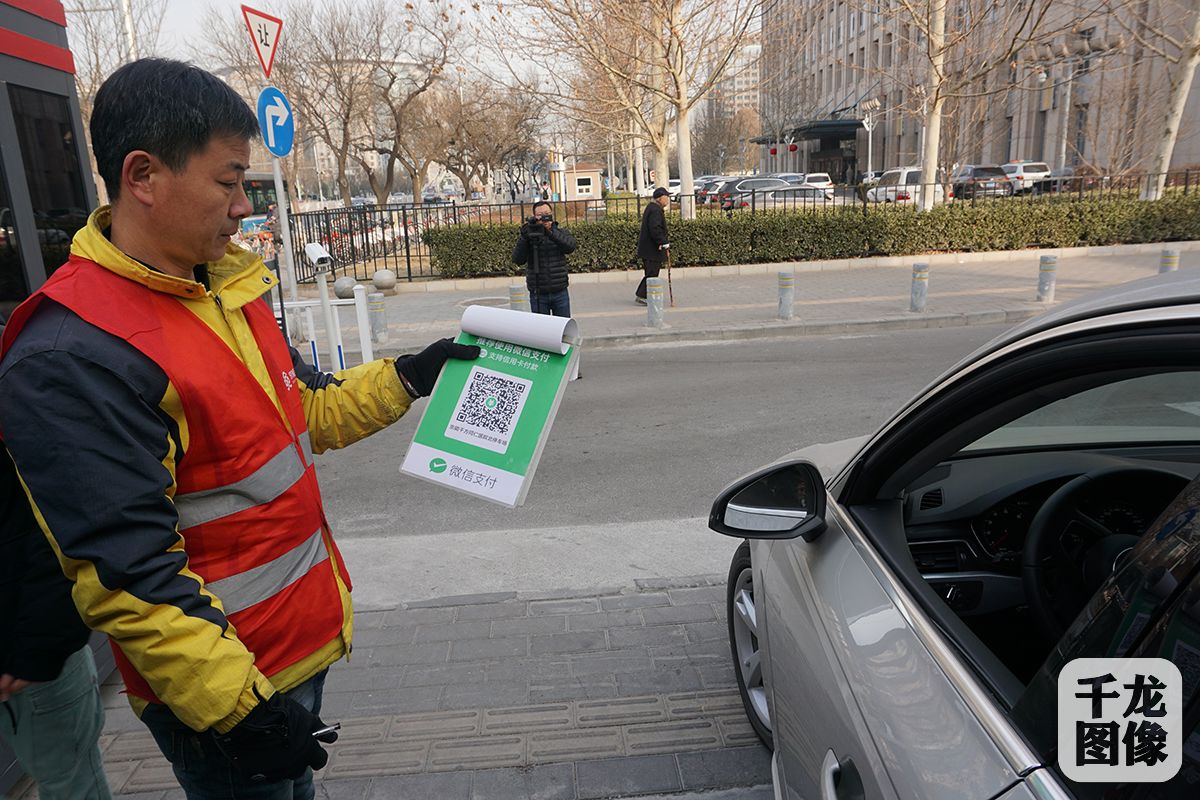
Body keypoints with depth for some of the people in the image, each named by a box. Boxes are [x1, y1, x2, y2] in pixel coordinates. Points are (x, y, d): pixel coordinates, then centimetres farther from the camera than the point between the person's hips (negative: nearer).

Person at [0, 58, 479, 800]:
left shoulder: (228, 287, 3)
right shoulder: (72, 359, -24)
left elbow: (304, 410, 15)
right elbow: (126, 572, -25)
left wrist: (408, 376, 4)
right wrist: (237, 708, -22)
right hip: (220, 683, -8)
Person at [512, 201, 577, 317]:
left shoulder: (562, 233, 5)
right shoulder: (529, 236, 3)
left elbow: (570, 246, -17)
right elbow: (518, 260, -10)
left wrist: (551, 232, -28)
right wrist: (524, 237, -23)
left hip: (560, 292, 0)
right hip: (538, 295, 0)